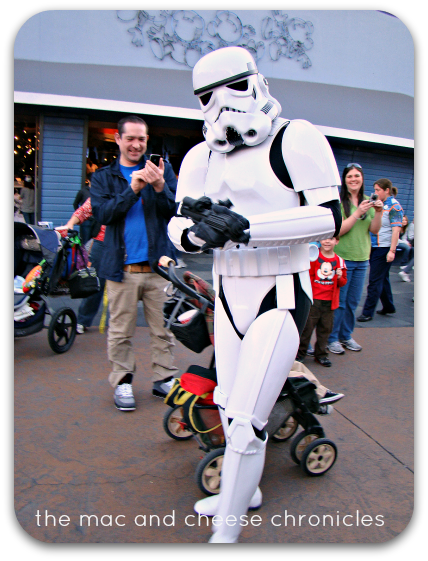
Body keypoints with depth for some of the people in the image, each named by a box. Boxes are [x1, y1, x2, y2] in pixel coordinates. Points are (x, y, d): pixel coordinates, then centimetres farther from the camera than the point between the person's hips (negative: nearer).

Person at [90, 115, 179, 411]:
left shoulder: (162, 170, 11)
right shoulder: (103, 177, 12)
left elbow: (177, 210, 0)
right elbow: (103, 213, -5)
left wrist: (160, 187, -18)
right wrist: (132, 190, -16)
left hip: (158, 264, 0)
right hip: (121, 267, 0)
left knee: (163, 328, 6)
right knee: (121, 331, 6)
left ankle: (164, 378, 20)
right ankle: (123, 382, 20)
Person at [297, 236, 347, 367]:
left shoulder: (339, 261, 8)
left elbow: (343, 282, 14)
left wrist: (340, 277, -8)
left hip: (330, 302, 3)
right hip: (313, 300, -3)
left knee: (325, 328, 10)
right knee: (307, 326, 1)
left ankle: (321, 353, 25)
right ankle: (300, 352, 16)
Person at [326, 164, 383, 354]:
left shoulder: (367, 202, 9)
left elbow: (374, 229, 5)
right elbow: (339, 230, -16)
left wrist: (378, 213, -11)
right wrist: (358, 213, -23)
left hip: (362, 259, 6)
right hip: (342, 258, -6)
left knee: (353, 302, 13)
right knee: (339, 302, -2)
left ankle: (346, 336, 27)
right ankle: (332, 338, 12)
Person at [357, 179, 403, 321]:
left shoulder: (394, 206, -10)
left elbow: (396, 229, -16)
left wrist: (392, 250, -21)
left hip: (384, 248, -8)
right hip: (374, 246, 8)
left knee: (375, 281, -5)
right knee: (382, 278, 17)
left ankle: (368, 312, 1)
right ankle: (388, 306, 32)